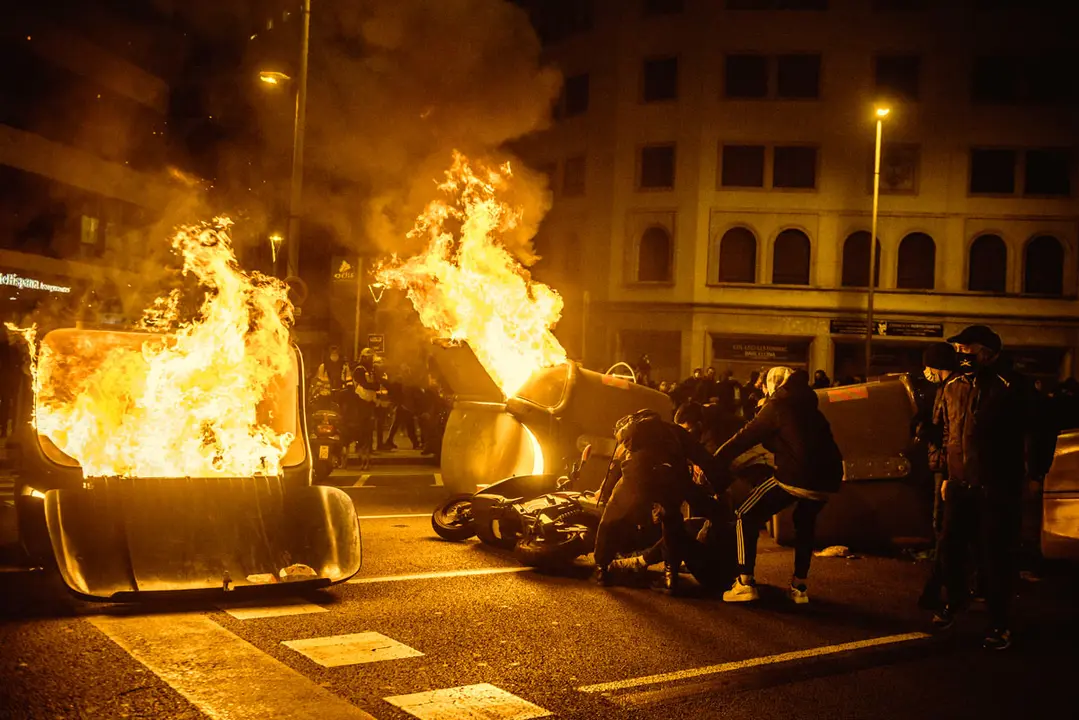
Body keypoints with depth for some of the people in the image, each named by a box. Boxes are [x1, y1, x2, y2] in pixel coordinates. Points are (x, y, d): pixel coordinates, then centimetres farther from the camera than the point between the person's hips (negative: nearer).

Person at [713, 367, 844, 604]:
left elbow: (745, 437, 5)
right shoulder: (808, 408, 26)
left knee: (746, 518, 7)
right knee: (805, 524, 33)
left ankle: (745, 584, -2)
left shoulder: (777, 406, 8)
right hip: (828, 479, 7)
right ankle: (799, 587, 30)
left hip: (796, 477, -7)